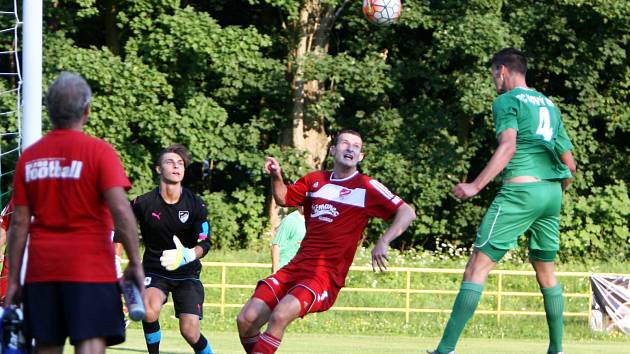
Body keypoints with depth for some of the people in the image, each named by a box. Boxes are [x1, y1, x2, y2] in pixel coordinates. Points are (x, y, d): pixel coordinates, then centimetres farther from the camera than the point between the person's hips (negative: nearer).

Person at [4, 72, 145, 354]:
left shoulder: (29, 157, 7)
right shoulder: (99, 151, -5)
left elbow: (19, 223, 7)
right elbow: (121, 210, -15)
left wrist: (13, 279, 10)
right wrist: (135, 264, -10)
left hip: (41, 268, 4)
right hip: (90, 267, -4)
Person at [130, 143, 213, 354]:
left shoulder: (196, 205, -8)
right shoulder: (143, 203, -9)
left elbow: (204, 244, -12)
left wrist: (186, 255, -33)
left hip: (187, 273, 1)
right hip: (154, 271, 0)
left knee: (190, 331, -13)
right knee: (150, 309, -33)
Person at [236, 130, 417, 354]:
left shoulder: (367, 188, -2)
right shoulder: (315, 180, 13)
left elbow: (407, 213, -7)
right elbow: (283, 198, 27)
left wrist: (383, 243, -22)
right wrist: (276, 176, 5)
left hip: (326, 276, -5)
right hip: (296, 268, 5)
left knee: (279, 316, -30)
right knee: (246, 320, -8)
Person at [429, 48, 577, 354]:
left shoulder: (507, 101, 0)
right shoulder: (549, 105, 21)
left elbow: (508, 146, -18)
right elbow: (570, 164, 20)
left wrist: (476, 186, -21)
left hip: (520, 189, -7)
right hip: (552, 192, 7)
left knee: (478, 266, -9)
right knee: (546, 271, 18)